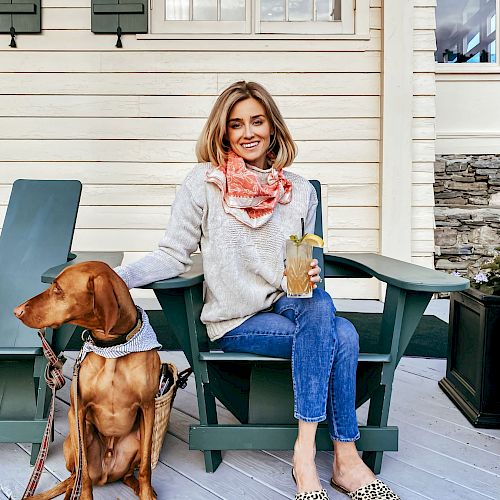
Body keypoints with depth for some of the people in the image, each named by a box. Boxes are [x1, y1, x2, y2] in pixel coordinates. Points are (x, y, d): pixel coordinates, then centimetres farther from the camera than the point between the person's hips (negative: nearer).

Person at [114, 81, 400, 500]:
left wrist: (310, 275, -10)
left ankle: (305, 452, -23)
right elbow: (173, 254, -7)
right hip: (236, 322, -3)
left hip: (288, 305, 4)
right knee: (341, 336, -25)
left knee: (320, 304, -32)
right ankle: (345, 459, -12)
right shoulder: (204, 182, -5)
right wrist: (117, 277, -23)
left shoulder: (300, 191, 6)